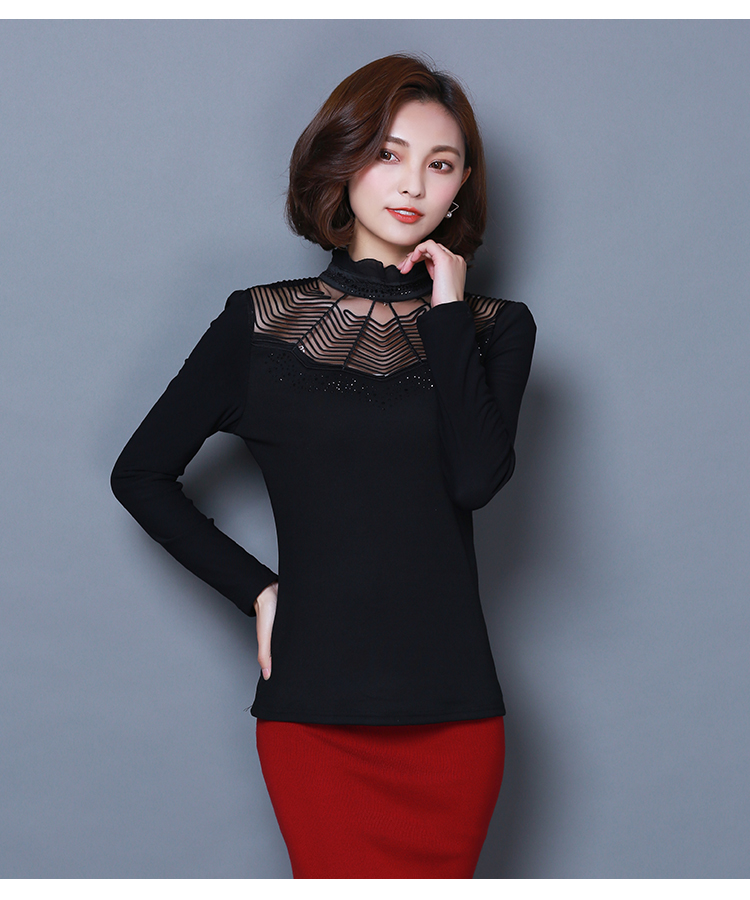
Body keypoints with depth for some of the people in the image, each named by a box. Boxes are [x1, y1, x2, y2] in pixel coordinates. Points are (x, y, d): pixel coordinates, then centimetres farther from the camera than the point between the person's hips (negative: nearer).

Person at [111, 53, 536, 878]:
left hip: (452, 708, 1)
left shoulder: (492, 328, 7)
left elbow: (477, 477, -11)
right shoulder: (264, 324, 5)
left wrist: (446, 309, -6)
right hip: (315, 707, -1)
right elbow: (141, 475, 10)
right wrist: (255, 588, 1)